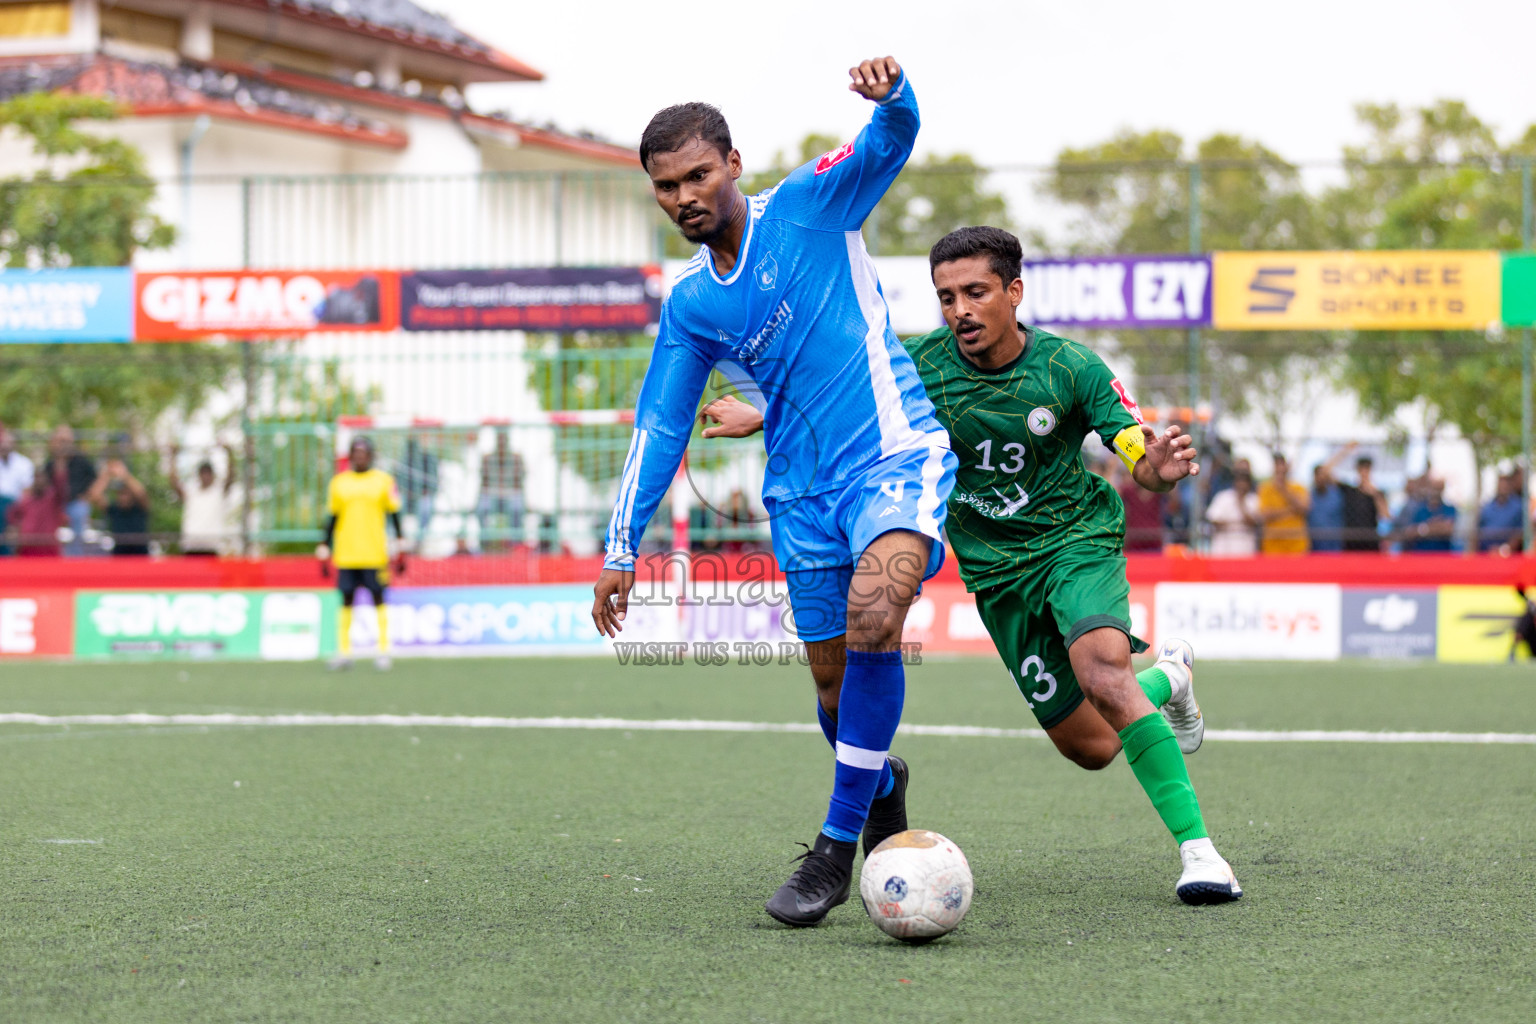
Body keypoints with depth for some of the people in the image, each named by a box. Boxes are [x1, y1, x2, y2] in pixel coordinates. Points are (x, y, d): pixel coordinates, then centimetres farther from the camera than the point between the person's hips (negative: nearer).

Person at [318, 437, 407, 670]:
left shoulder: (383, 481, 4)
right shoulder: (339, 482, 9)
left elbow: (394, 515, 5)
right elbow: (332, 518, 13)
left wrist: (401, 548, 0)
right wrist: (324, 550, 10)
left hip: (375, 553, -2)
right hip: (346, 554, 2)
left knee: (378, 599, 0)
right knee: (346, 601, 3)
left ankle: (383, 651, 4)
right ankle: (344, 651, 7)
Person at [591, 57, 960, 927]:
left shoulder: (811, 206, 0)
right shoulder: (690, 306, 11)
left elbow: (892, 140, -13)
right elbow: (660, 427, 15)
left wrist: (891, 94, -37)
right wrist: (623, 549, 11)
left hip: (896, 451, -5)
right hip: (803, 491, 5)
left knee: (873, 614, -29)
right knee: (835, 678, 4)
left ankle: (838, 845, -22)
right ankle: (882, 787, 39)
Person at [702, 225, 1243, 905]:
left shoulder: (1070, 367, -15)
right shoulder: (922, 364, -9)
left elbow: (1139, 458, -16)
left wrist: (1158, 468, -38)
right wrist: (762, 417, 6)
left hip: (1075, 536, -3)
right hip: (994, 568, 3)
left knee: (1101, 670, -34)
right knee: (1089, 747, 1)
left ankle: (1197, 846, -26)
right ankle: (1166, 677, 37)